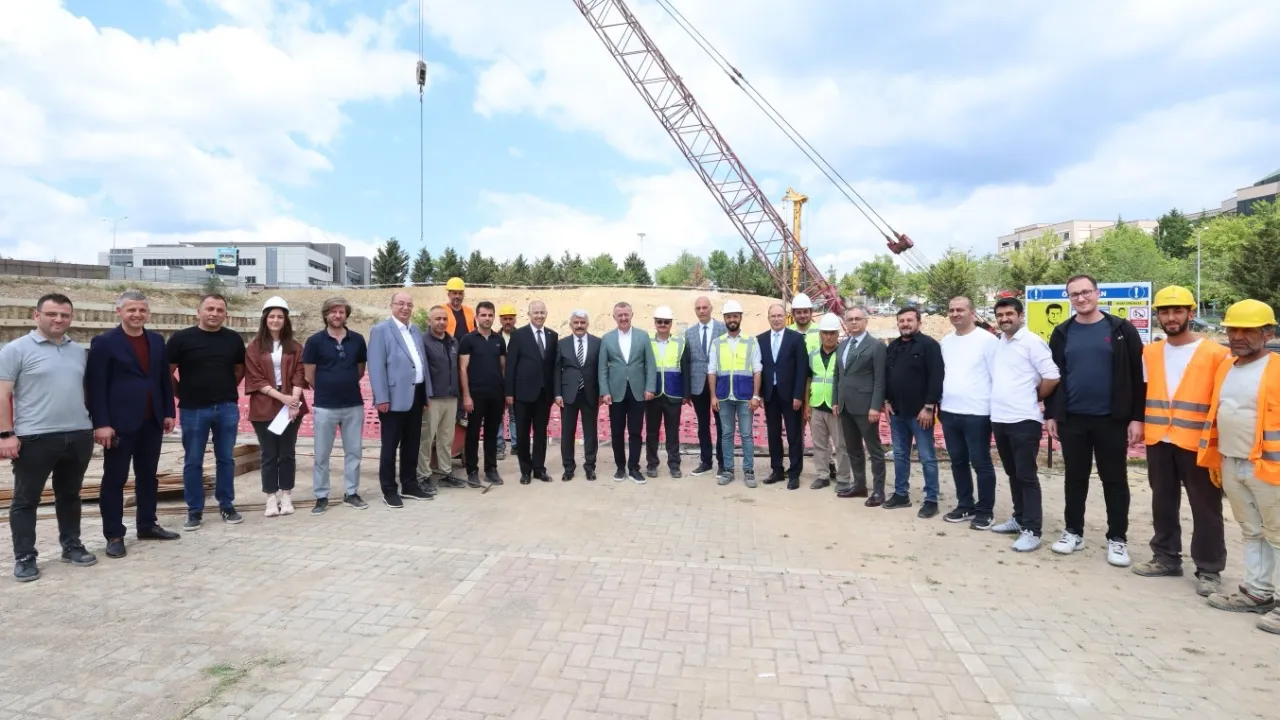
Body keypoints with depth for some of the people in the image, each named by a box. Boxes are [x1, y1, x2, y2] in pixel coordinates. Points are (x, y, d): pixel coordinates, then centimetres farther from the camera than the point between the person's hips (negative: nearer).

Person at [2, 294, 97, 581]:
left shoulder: (79, 351, 11)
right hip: (35, 438, -4)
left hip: (78, 436, 5)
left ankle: (72, 545, 26)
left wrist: (96, 424, 12)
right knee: (26, 499, 6)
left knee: (70, 495, 15)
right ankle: (24, 557, 15)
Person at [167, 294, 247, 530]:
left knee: (226, 459, 10)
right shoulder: (181, 338, -4)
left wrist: (226, 391, 11)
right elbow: (166, 372, 1)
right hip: (193, 410, -2)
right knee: (193, 462, 6)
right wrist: (182, 395, 2)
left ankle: (226, 506, 21)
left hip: (228, 408, 2)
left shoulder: (234, 339, 5)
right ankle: (195, 511, 17)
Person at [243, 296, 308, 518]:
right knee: (269, 454, 3)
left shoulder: (294, 347, 7)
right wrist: (281, 397, -15)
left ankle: (286, 496, 13)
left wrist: (294, 400, -15)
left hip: (291, 406, 1)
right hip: (264, 407, -1)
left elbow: (299, 375, 0)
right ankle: (271, 498, 10)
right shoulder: (254, 348, 1)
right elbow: (255, 379, -5)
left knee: (287, 452, 6)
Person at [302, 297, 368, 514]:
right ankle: (321, 497, 16)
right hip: (324, 406, -2)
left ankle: (351, 493, 21)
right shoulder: (315, 341, -4)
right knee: (321, 454, 6)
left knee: (354, 451, 9)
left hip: (354, 405, 2)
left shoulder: (357, 340, 2)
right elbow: (309, 375, 0)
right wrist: (327, 389, 8)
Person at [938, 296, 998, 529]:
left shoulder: (987, 339, -8)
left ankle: (985, 510, 14)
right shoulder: (945, 342, 10)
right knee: (958, 461, 14)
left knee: (981, 463, 2)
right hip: (949, 412, 6)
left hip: (977, 413, -6)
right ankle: (965, 506, 26)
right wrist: (940, 405, 12)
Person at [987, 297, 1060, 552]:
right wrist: (998, 402, 11)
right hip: (999, 419, 7)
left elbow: (1053, 377, -14)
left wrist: (1034, 398, -2)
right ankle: (1019, 519, 27)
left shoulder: (1032, 342, -9)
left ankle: (1032, 530, 3)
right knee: (1013, 474, 16)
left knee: (1026, 475, -3)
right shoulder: (996, 344, 12)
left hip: (1024, 420, -7)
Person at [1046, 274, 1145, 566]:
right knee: (1075, 478, 11)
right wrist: (1052, 414, 5)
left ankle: (1117, 538, 18)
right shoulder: (1062, 333, 5)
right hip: (1072, 419, 2)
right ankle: (1073, 532, 22)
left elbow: (1138, 375, -4)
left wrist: (1137, 417, -8)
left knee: (1114, 480, 7)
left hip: (1112, 419, -2)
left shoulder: (1122, 330, -2)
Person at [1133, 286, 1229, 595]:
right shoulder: (1149, 353, 8)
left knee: (1205, 507, 4)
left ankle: (1209, 570, 15)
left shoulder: (1215, 353, -5)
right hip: (1158, 441, 5)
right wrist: (1140, 424, 7)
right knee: (1163, 503, 14)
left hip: (1198, 443, -4)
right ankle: (1166, 558, 26)